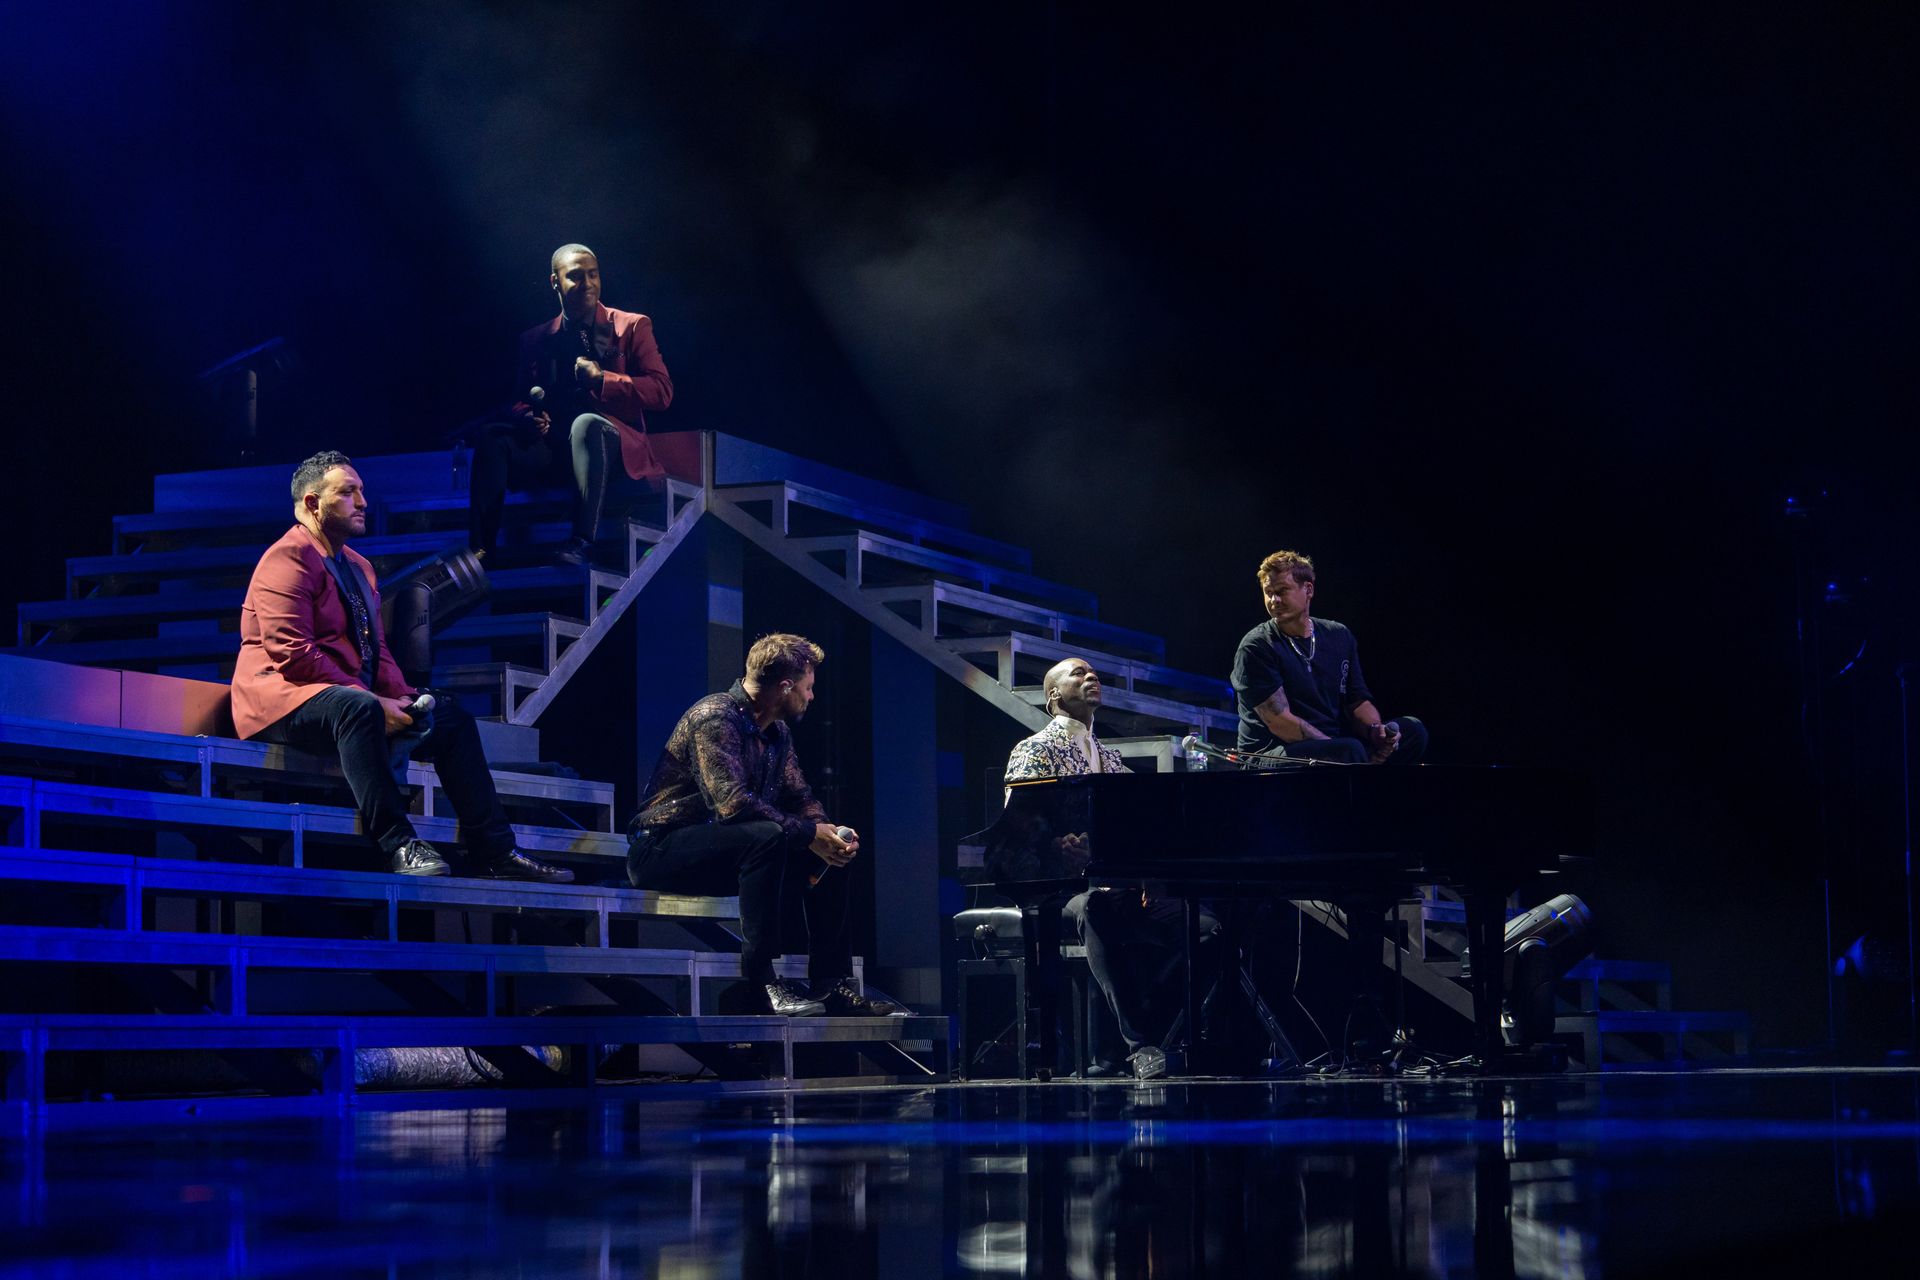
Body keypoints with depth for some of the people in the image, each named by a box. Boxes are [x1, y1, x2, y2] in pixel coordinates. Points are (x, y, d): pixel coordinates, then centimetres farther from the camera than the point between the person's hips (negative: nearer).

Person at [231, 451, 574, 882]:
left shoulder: (358, 567, 20)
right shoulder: (288, 560, -11)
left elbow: (377, 650, 19)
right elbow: (292, 654, -21)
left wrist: (401, 698, -3)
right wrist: (372, 700, -23)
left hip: (355, 700, 10)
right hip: (281, 699, -10)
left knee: (451, 715, 1)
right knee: (358, 707, -39)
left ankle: (495, 851, -5)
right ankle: (397, 843, -42)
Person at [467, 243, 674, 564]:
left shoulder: (632, 327, 8)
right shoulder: (536, 339, 19)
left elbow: (662, 392, -2)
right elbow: (518, 399, 15)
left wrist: (601, 379, -14)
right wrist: (526, 418, -10)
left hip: (613, 444, -3)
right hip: (552, 447, 4)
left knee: (586, 423, -37)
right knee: (494, 439, -24)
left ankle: (583, 543, -48)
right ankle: (479, 550, -34)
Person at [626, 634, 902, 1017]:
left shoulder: (777, 731, 11)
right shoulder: (715, 718, -19)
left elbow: (799, 797, 12)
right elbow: (732, 802, -31)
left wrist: (830, 833, -11)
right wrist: (809, 834, -28)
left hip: (720, 852, 10)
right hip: (660, 849, -10)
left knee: (830, 856, 1)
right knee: (766, 837, -34)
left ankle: (831, 985, 1)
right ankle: (760, 983, -33)